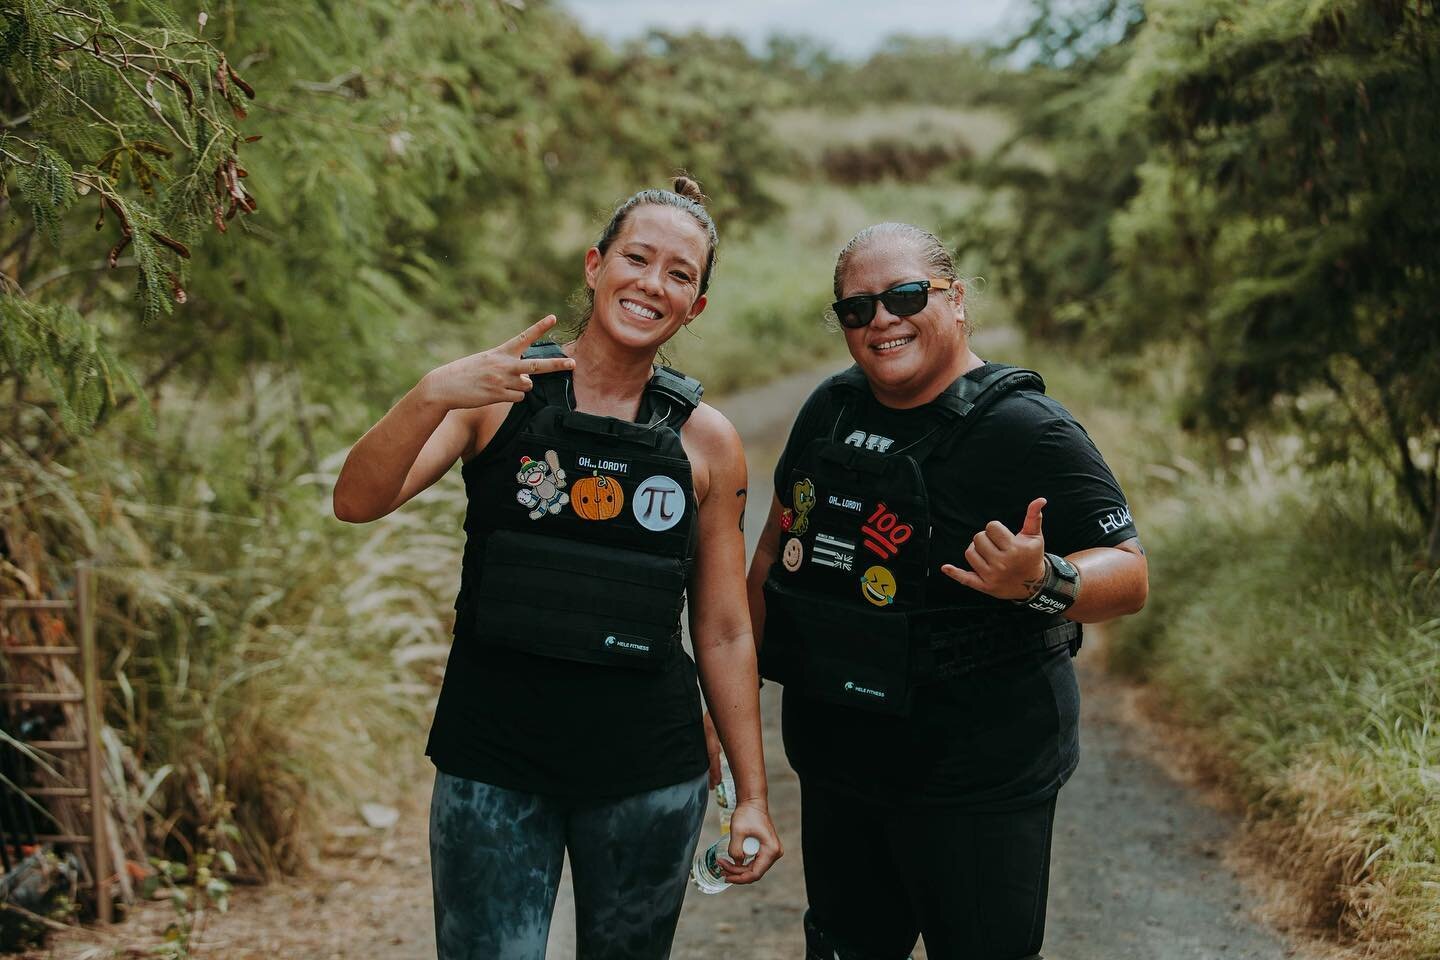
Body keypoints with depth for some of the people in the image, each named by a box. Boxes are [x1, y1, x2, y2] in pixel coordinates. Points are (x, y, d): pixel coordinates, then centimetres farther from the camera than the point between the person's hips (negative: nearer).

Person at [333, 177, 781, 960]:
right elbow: (357, 502, -13)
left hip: (649, 771, 2)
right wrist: (433, 394, -30)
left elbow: (722, 633, 5)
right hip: (493, 764, -1)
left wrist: (752, 795, 5)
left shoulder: (706, 441, 1)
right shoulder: (498, 389, -3)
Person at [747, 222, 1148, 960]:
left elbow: (1129, 574, -15)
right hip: (836, 759, 6)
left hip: (977, 783, -6)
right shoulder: (831, 409, 5)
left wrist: (1042, 583, -34)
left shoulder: (1026, 430, -15)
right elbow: (778, 543, 17)